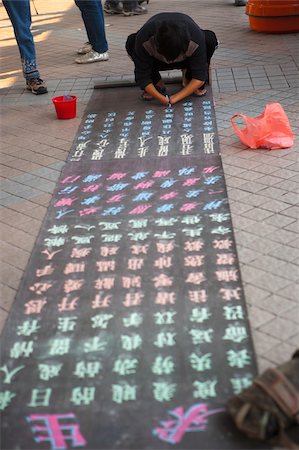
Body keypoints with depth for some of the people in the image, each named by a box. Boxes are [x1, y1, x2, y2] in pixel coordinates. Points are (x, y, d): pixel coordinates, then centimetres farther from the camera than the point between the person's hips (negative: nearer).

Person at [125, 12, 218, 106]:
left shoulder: (197, 38, -38)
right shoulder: (144, 40, -39)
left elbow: (200, 77, -32)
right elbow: (143, 77, -31)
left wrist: (176, 97, -40)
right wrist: (160, 98, -41)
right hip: (157, 60, 0)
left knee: (210, 39, -31)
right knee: (132, 42, -32)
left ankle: (188, 80, -8)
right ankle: (157, 84, -13)